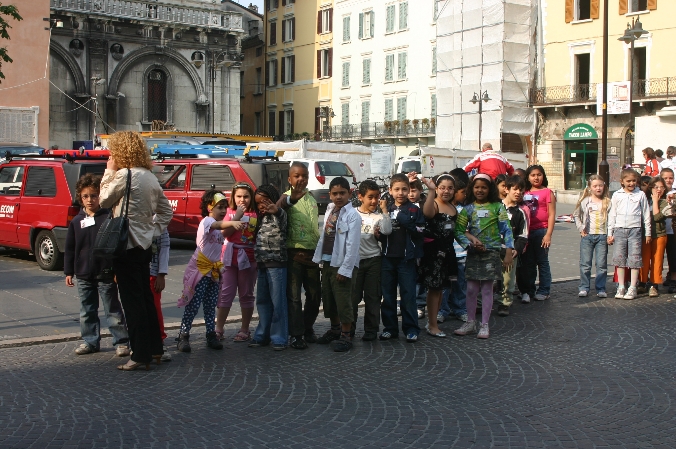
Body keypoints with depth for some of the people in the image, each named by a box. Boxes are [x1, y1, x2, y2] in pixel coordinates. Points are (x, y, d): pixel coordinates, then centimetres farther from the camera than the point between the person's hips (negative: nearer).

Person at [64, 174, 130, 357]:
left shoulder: (109, 217, -6)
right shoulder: (77, 221, 6)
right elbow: (69, 249, 10)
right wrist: (68, 272, 6)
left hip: (105, 274, -4)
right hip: (84, 276, 5)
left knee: (113, 311, 3)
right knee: (87, 311, 13)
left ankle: (121, 342, 9)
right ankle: (90, 341, 24)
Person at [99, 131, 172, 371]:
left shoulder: (124, 175, -15)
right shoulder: (150, 177, 11)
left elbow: (104, 200, -4)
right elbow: (166, 211, 17)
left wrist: (109, 171, 2)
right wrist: (154, 230, 13)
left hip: (127, 245, -8)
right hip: (144, 244, 8)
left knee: (132, 301, -4)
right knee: (145, 297, 16)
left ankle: (141, 355, -1)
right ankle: (155, 348, 23)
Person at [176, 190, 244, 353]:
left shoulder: (219, 227, 18)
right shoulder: (206, 221, -14)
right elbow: (217, 225, -36)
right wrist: (233, 223, -53)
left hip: (214, 270, 8)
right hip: (200, 269, -8)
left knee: (211, 305, 11)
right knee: (193, 304, -6)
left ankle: (211, 335, 18)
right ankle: (183, 336, 1)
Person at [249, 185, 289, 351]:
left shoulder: (279, 215, -7)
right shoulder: (262, 218, 17)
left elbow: (282, 220, -31)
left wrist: (276, 211, -51)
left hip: (276, 264, -8)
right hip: (262, 264, 9)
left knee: (278, 301, -4)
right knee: (262, 301, 13)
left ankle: (279, 338, 1)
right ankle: (262, 335, 21)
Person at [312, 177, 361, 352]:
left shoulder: (352, 215, -14)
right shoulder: (330, 210, 10)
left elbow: (352, 245, -18)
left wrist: (345, 269, -20)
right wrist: (318, 257, 10)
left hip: (343, 263, -8)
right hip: (327, 261, 8)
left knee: (343, 301, -2)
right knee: (328, 298, 18)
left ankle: (345, 336, 10)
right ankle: (335, 329, 34)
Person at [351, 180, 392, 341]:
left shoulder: (378, 216, 1)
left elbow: (387, 230, -18)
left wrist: (384, 210, -14)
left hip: (373, 260, 0)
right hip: (354, 259, 0)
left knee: (372, 297, 5)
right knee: (353, 296, 5)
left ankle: (371, 330, 13)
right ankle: (349, 329, 15)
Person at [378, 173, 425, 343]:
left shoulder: (414, 210, 1)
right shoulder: (386, 210, 10)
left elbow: (420, 232, -8)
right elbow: (381, 234, 14)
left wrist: (406, 223, -17)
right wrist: (378, 233, -7)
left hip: (406, 258, -3)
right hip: (388, 257, 3)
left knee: (408, 295, 0)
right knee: (388, 295, 8)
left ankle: (411, 329, 8)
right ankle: (390, 327, 17)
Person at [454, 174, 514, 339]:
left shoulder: (497, 207, 0)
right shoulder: (468, 209, 4)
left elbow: (506, 230, -3)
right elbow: (459, 231, 1)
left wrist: (509, 253, -9)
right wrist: (471, 241, -15)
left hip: (491, 252, -2)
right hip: (473, 253, 2)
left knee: (487, 289, 3)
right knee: (471, 289, 5)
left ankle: (485, 325, 11)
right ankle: (470, 323, 17)